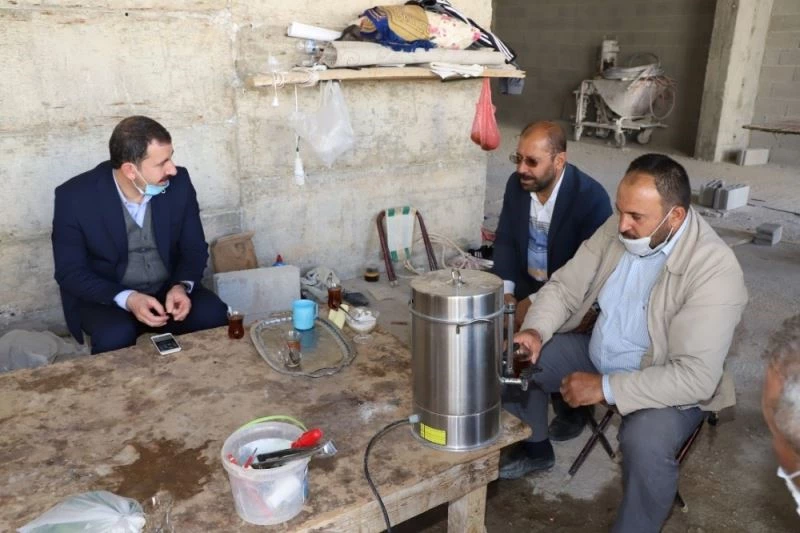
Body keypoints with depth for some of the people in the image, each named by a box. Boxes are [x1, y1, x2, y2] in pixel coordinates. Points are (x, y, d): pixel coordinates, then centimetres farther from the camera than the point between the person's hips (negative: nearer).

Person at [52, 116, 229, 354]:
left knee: (214, 316, -24)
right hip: (105, 297, -2)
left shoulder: (179, 183, -10)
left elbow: (194, 248, -1)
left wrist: (181, 286, -22)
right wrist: (126, 298, -28)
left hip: (169, 289, 3)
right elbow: (70, 273, -12)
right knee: (116, 335, -33)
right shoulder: (75, 196, -17)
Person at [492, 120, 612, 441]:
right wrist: (505, 290, -17)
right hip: (526, 280, 6)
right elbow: (505, 240, -1)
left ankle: (571, 410, 3)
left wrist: (537, 302, -29)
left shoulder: (591, 197, -24)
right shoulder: (516, 184, -6)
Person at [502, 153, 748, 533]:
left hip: (668, 384, -6)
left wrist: (606, 388, -33)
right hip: (600, 355, 6)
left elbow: (696, 377, -31)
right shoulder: (617, 229, -10)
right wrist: (535, 330, -23)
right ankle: (534, 449, 26)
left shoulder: (714, 269, -28)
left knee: (645, 442, -34)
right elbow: (565, 286, -3)